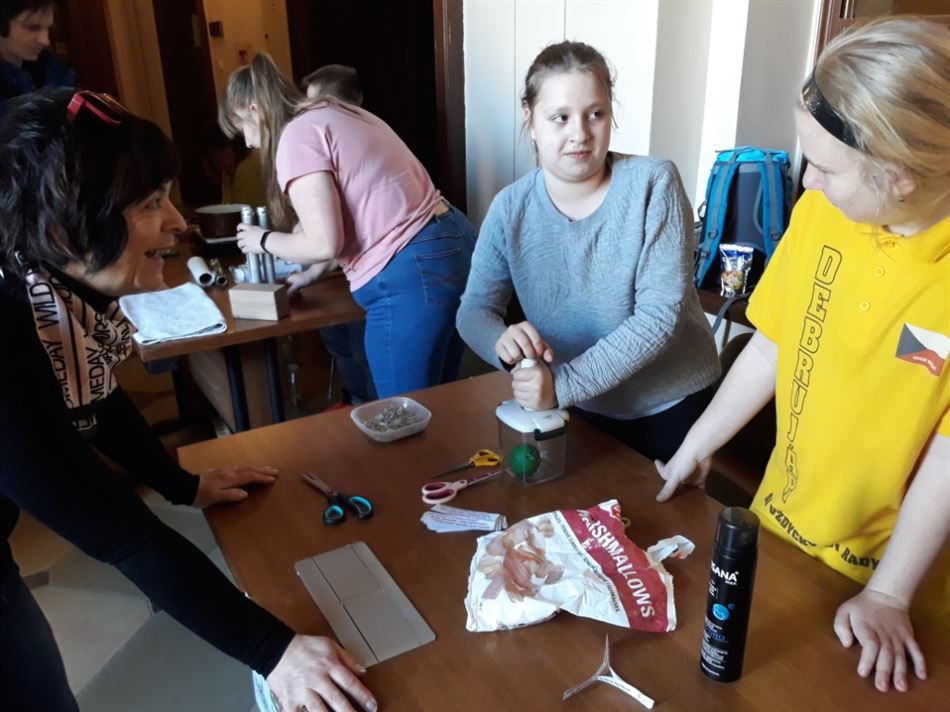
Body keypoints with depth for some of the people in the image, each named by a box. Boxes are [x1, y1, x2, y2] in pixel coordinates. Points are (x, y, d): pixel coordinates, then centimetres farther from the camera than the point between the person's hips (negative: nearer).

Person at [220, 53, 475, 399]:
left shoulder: (297, 135, -8)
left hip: (410, 274, -10)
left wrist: (264, 240, 5)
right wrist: (314, 272, 26)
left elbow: (324, 242, -14)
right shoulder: (338, 114, 20)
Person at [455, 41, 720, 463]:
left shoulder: (653, 183, -20)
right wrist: (501, 341, -31)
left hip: (671, 403, -2)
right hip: (582, 409, 3)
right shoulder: (511, 209, -12)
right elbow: (474, 310, -7)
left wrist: (564, 384, -32)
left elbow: (660, 313, -25)